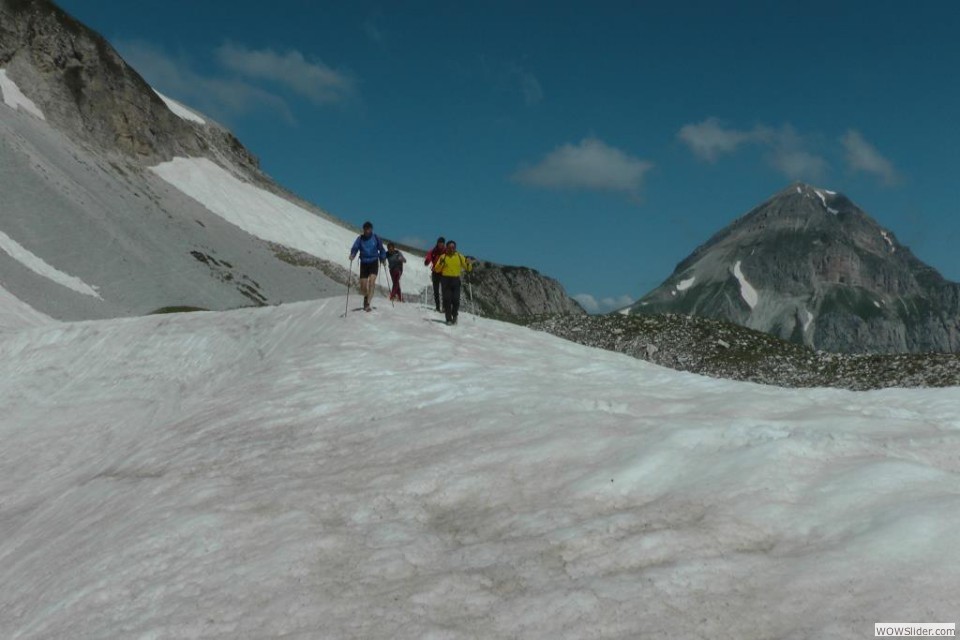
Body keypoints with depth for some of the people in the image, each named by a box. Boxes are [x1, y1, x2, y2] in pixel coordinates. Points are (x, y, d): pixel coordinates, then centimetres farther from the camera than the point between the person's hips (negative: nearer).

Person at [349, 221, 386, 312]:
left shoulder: (376, 238, 1)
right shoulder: (360, 238, 1)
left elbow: (381, 249, 12)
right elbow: (355, 248, -6)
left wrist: (383, 258, 3)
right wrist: (352, 255, -25)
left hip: (374, 262, -1)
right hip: (364, 263, 2)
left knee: (372, 280, -22)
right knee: (363, 285, 1)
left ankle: (367, 303, -26)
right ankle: (366, 296, 34)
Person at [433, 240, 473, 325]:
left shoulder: (459, 256, 8)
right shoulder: (443, 256, 4)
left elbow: (468, 268, 8)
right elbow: (437, 270, -1)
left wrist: (468, 264, -13)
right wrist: (441, 263, -18)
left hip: (456, 280, 1)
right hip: (446, 279, -1)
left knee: (456, 299, -5)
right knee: (447, 299, -3)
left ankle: (454, 315, 19)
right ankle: (449, 319, 2)